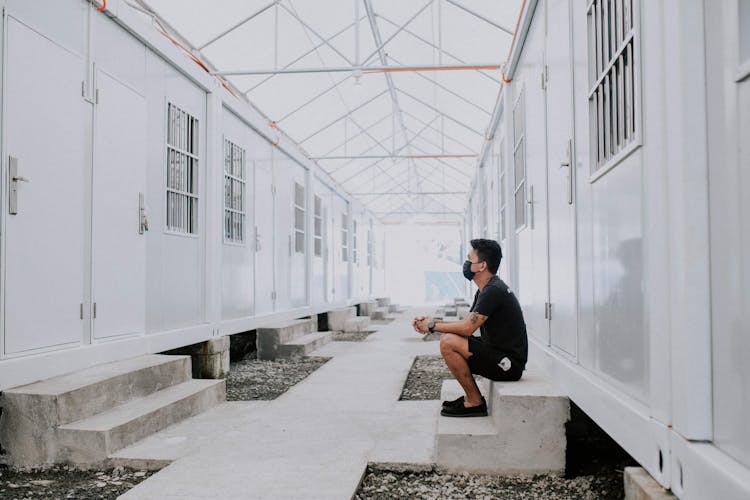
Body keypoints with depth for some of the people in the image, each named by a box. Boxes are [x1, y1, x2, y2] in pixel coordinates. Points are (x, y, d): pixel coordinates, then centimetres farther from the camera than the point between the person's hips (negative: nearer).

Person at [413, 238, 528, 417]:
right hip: (498, 354, 10)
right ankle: (470, 396, 14)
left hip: (509, 363, -10)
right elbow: (467, 323, 16)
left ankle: (475, 403, -8)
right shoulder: (486, 289, 13)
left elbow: (467, 328, -24)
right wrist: (433, 321, 5)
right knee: (447, 340, 14)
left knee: (448, 342, -20)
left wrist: (433, 326, -10)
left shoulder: (494, 291, -19)